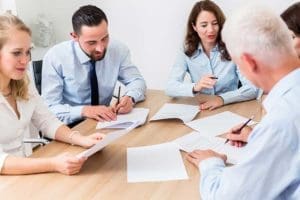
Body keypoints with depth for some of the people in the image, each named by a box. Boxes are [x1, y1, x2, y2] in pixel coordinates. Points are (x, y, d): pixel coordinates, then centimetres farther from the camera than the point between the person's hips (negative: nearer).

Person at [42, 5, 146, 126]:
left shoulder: (118, 49, -8)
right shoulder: (55, 57, -16)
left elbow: (137, 80, 5)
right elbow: (49, 109, -15)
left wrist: (130, 97, -16)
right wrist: (84, 110, -30)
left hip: (105, 122, 3)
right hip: (71, 128, -3)